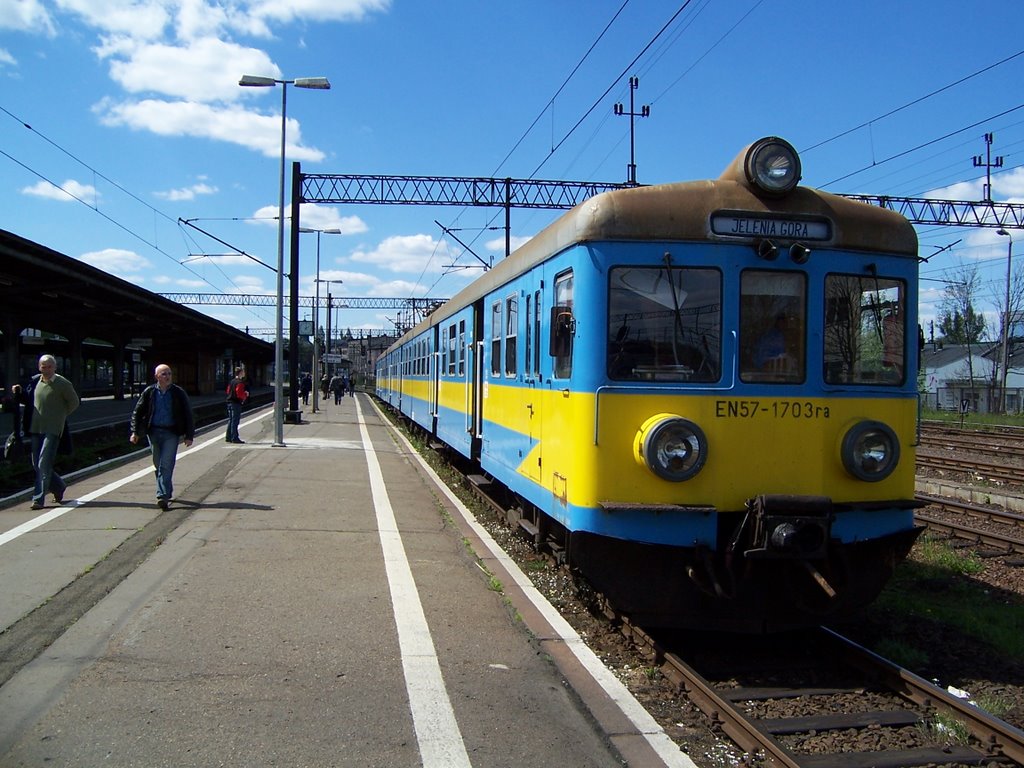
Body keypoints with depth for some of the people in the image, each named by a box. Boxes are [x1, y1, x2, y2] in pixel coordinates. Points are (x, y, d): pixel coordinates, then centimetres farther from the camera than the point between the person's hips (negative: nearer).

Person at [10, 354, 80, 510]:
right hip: (36, 428, 6)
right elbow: (28, 399, 20)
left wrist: (60, 416, 2)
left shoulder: (63, 384, -8)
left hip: (52, 430, -6)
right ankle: (59, 486, 33)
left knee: (44, 464, -11)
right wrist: (19, 392, 1)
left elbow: (74, 402, 3)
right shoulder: (35, 381, 7)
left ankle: (38, 498, -8)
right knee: (37, 464, 12)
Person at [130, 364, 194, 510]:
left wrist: (189, 436, -1)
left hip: (171, 433, -3)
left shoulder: (178, 393, 0)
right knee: (158, 465, 11)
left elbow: (188, 414, 3)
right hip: (153, 432, 3)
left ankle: (163, 496, -15)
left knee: (166, 465, -11)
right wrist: (135, 432, 1)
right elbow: (137, 412, 9)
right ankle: (167, 491, 28)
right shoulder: (149, 392, 4)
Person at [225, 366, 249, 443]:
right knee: (235, 421, -6)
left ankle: (228, 437, 19)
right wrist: (245, 394, -2)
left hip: (230, 403, 9)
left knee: (231, 420, 14)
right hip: (236, 403, -9)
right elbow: (239, 394, -22)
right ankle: (234, 438, -4)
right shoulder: (240, 382, -14)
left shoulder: (232, 381, 14)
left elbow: (228, 391, 18)